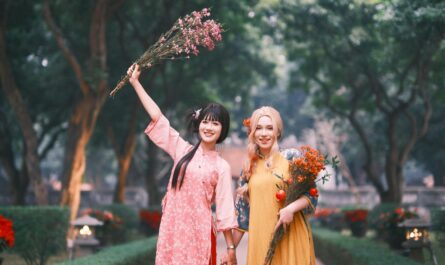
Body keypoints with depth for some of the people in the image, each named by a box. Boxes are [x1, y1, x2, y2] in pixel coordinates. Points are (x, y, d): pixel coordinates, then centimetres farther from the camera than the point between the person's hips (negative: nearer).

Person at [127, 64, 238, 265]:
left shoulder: (222, 167, 2)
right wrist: (135, 82, 7)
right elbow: (156, 116, 7)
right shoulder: (182, 150, 7)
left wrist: (230, 247, -2)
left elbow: (224, 208, 1)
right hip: (173, 227, 2)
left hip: (199, 231, -2)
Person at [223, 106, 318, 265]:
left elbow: (311, 194, -2)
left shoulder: (291, 157, 0)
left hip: (290, 236, -3)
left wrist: (291, 208, -21)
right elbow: (242, 211, 13)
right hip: (261, 240, 3)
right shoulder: (249, 167, 10)